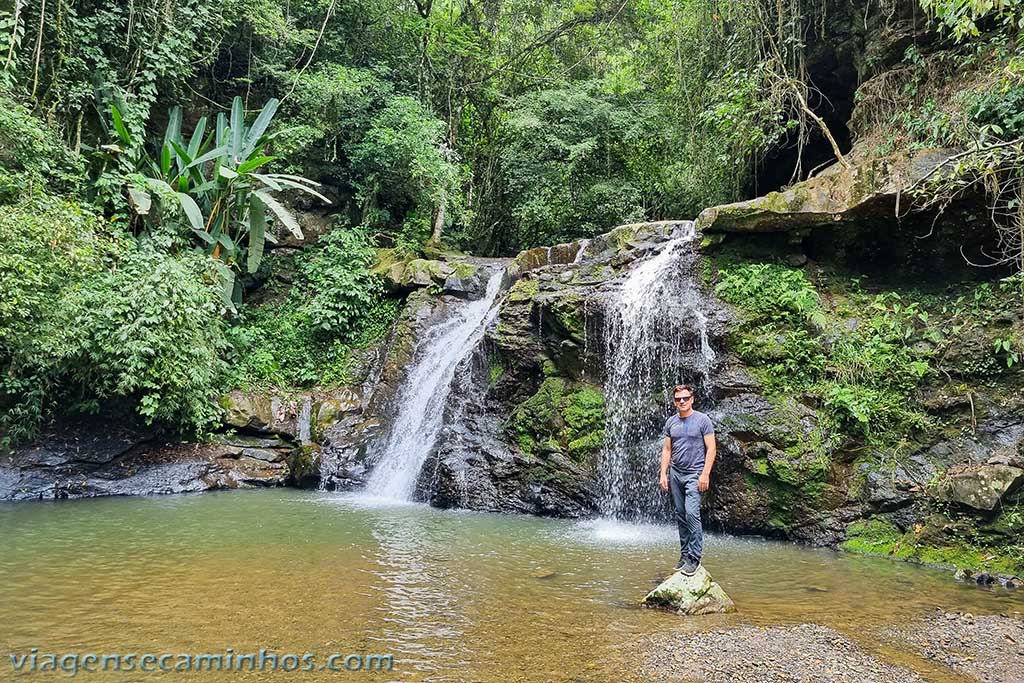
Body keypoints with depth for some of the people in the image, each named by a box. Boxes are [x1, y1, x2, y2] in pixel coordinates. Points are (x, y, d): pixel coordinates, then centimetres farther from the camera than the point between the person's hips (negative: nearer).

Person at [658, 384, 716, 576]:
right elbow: (667, 450, 11)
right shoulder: (671, 422, 8)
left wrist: (705, 474, -14)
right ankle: (685, 553, 17)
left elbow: (710, 449, -8)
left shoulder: (702, 420, -5)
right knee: (680, 515, 8)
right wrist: (663, 473, 3)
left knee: (692, 513, -15)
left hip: (694, 474, -5)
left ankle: (694, 557, -9)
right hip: (675, 474, 5)